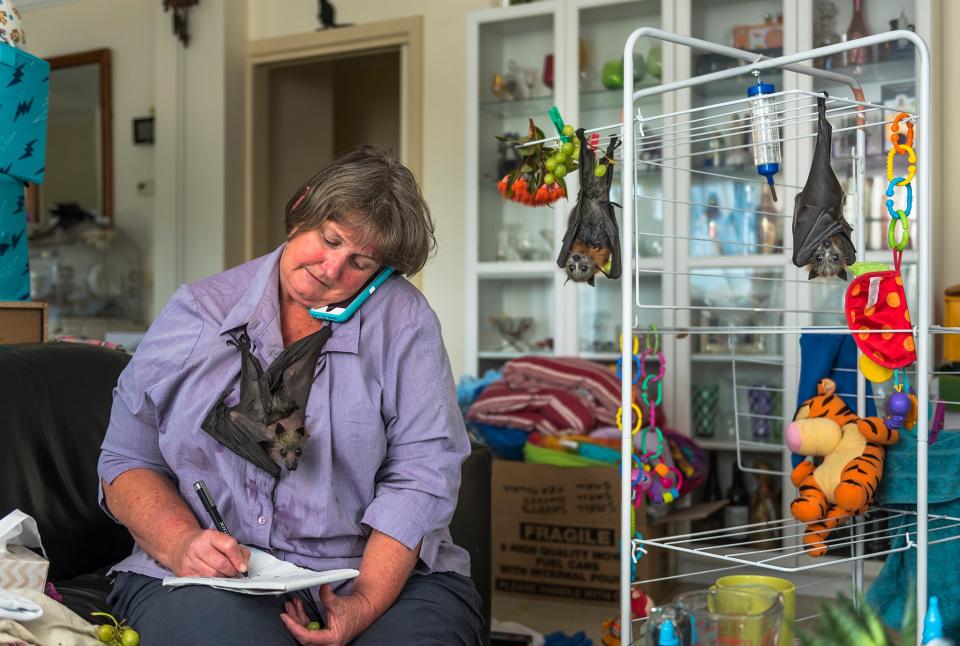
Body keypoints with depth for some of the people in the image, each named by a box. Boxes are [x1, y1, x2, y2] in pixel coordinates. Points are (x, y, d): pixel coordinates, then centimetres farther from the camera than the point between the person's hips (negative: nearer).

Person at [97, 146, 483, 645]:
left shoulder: (403, 319, 3)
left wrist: (366, 603, -19)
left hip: (384, 572, 1)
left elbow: (420, 474, -6)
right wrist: (183, 543, -14)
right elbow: (126, 462, 6)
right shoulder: (197, 314, 7)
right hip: (213, 580, 0)